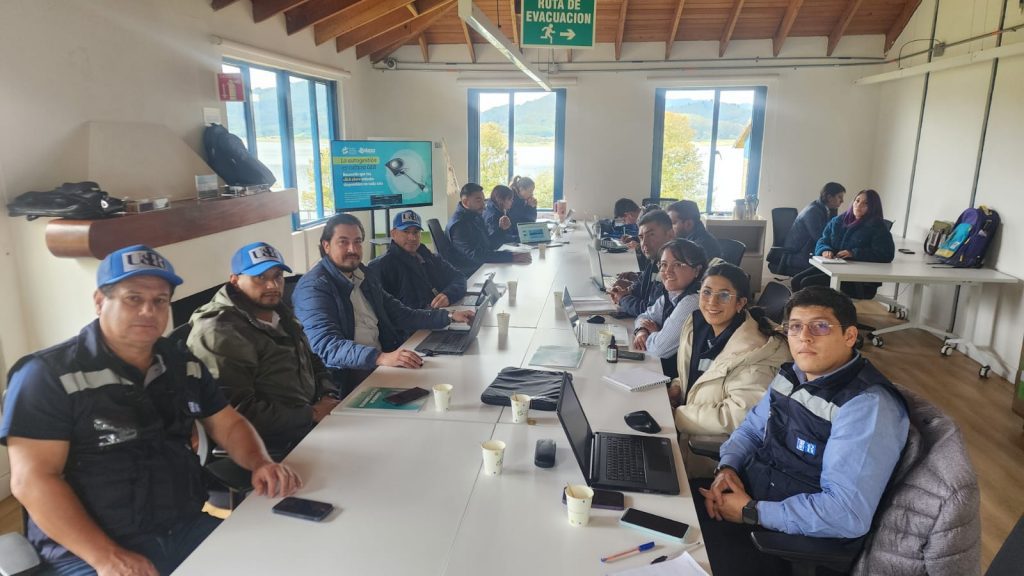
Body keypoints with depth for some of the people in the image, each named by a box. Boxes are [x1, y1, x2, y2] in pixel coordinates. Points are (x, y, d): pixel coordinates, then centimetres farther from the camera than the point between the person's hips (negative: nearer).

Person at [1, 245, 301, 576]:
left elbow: (229, 426, 15)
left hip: (190, 529, 4)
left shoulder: (185, 366, 9)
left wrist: (261, 463, -7)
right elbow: (33, 480, -12)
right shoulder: (48, 375, -7)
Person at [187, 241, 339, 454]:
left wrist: (328, 396, 1)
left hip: (308, 425, 9)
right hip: (274, 446, -9)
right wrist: (312, 414, -18)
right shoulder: (218, 333, -17)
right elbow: (237, 412, -23)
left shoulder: (281, 315, 13)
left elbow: (312, 363, 22)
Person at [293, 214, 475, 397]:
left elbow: (399, 315, 20)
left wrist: (449, 317, 11)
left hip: (381, 363, 8)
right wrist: (381, 357, -38)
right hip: (347, 379, -7)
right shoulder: (314, 286, -11)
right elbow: (327, 345, -24)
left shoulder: (364, 275, 13)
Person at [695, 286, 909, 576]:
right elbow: (751, 428, 15)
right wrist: (727, 468, -6)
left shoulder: (867, 406, -23)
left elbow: (849, 513, -29)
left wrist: (750, 512, -23)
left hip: (793, 539, -7)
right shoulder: (793, 375, 3)